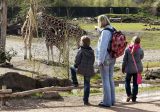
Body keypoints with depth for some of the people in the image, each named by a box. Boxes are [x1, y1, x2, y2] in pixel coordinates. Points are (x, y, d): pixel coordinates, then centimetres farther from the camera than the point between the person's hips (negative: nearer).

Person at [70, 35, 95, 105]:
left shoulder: (81, 50, -11)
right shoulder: (91, 51, 4)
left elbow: (77, 60, -11)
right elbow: (93, 61, 10)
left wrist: (76, 65, 8)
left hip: (81, 69, -4)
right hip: (89, 70, 4)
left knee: (72, 68, 26)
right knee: (87, 84, 8)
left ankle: (75, 83, 23)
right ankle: (86, 101, 8)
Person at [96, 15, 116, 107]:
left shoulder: (105, 32, -18)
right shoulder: (113, 30, 8)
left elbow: (103, 47, -21)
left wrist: (100, 60, -17)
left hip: (105, 59, -9)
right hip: (112, 58, 9)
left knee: (105, 80, -2)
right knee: (110, 79, 15)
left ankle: (107, 101, 2)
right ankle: (112, 100, 22)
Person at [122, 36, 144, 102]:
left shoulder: (127, 49, -8)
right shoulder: (140, 50, -8)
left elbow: (124, 60, -2)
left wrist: (123, 68, 8)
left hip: (129, 69, -1)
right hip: (137, 69, 1)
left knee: (127, 81, 15)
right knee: (135, 83, 8)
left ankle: (129, 95, 0)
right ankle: (134, 98, 10)